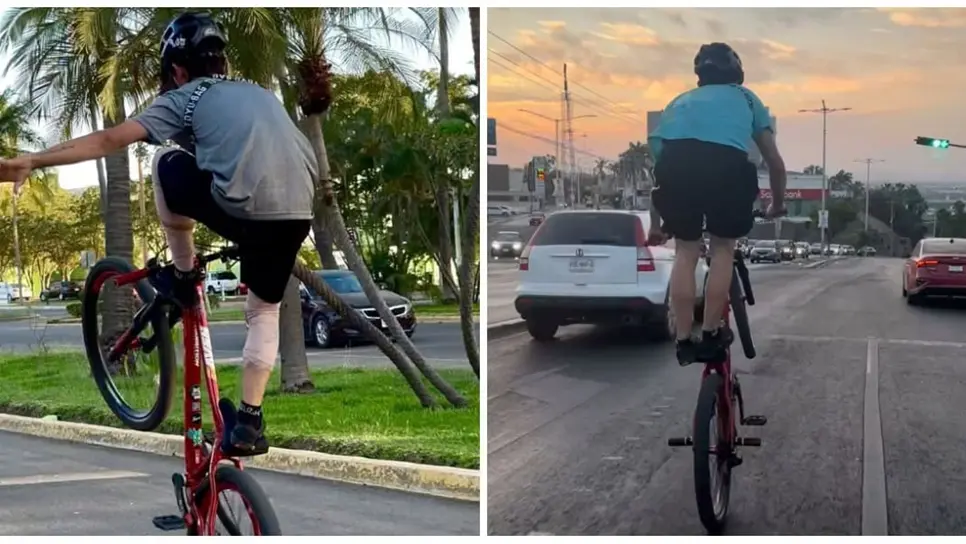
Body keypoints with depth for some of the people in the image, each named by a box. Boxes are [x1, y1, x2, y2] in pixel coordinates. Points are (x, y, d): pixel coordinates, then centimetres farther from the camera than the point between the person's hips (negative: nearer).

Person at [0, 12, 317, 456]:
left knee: (166, 163, 23)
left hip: (242, 210, -5)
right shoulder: (261, 94, 32)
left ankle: (183, 276, 26)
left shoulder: (184, 98, 16)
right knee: (264, 310, 25)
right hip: (297, 214, 5)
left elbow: (110, 140, 6)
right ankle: (249, 422, 18)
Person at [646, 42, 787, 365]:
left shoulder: (681, 100, 39)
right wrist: (777, 205, 54)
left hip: (676, 160, 2)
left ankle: (684, 341, 20)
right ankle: (710, 337, 20)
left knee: (686, 251, 20)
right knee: (723, 248, 20)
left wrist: (656, 225, 51)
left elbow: (660, 168, 41)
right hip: (726, 163, -2)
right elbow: (776, 163, 37)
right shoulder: (745, 98, 35)